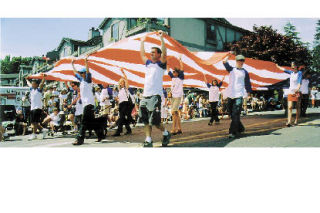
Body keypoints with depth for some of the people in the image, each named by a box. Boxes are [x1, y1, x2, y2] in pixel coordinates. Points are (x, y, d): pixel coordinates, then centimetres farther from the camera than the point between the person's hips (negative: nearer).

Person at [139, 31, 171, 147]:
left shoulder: (161, 64, 1)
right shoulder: (148, 63, 19)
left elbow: (164, 52, -13)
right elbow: (142, 54, 30)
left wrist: (161, 38, -13)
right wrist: (142, 41, 34)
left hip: (155, 96, -7)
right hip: (145, 96, 7)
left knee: (155, 120, -8)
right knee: (146, 120, 6)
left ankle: (166, 133, 16)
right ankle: (148, 140, 12)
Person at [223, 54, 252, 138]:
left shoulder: (245, 72, 9)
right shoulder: (231, 69, 12)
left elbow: (247, 84, 11)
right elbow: (225, 62, -4)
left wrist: (248, 93, 7)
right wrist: (229, 55, -13)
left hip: (239, 96, -3)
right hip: (230, 95, 3)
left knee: (235, 114, -13)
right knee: (232, 114, 10)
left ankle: (233, 132, -12)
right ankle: (240, 128, 27)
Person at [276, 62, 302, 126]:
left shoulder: (299, 73, -1)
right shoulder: (291, 72, 12)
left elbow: (300, 82, -12)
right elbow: (284, 70, 28)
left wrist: (298, 89, -29)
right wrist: (278, 66, 43)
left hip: (297, 92, -3)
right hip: (290, 91, 3)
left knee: (298, 107, 3)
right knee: (290, 107, -9)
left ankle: (296, 121, 15)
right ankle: (289, 122, -16)